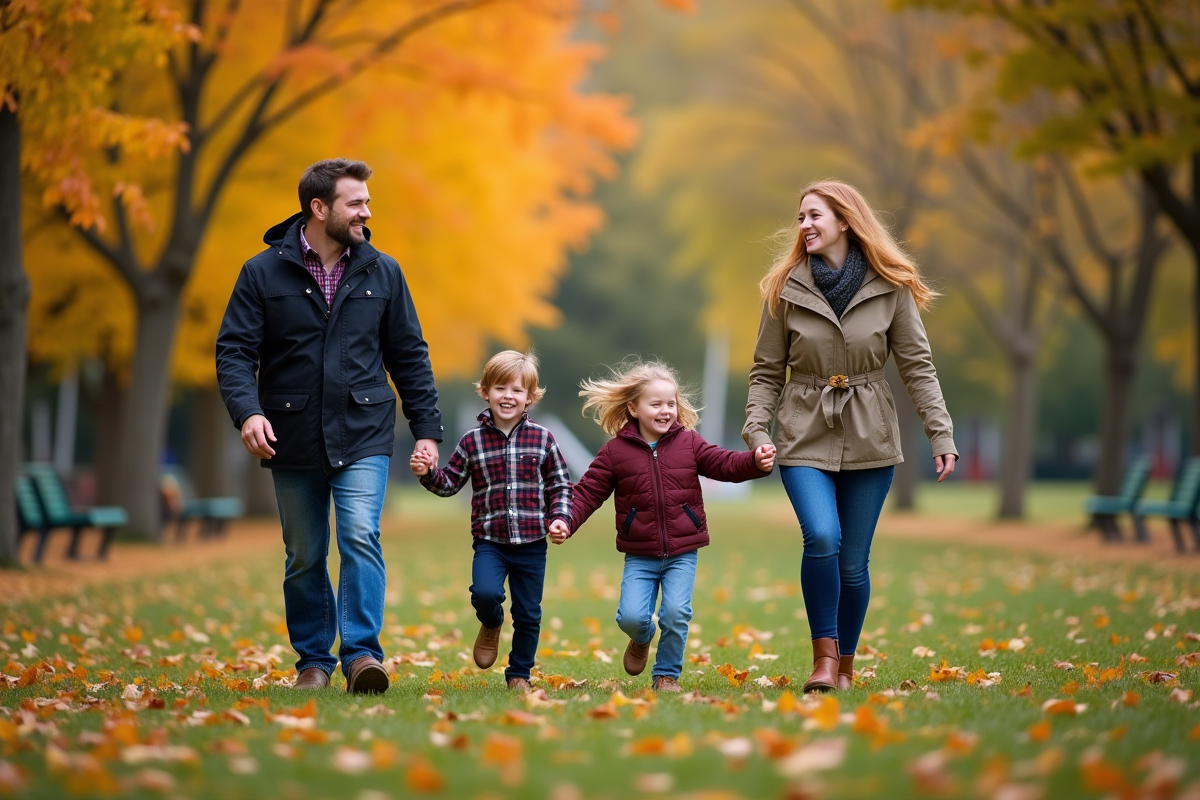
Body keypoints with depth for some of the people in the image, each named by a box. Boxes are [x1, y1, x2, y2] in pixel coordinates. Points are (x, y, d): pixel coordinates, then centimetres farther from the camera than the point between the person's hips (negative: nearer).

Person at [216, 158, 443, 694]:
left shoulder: (382, 273, 7)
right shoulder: (264, 273, 0)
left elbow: (409, 357, 11)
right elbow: (234, 350, -3)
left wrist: (426, 429, 6)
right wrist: (247, 411, -20)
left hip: (363, 437, 0)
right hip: (293, 442, 0)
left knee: (361, 538, -16)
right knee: (304, 557, 8)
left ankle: (362, 654, -14)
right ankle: (313, 660, 20)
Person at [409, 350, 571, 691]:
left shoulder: (543, 439, 0)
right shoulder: (472, 442, 0)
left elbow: (560, 486, 6)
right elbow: (450, 484, 8)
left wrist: (560, 517, -8)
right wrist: (428, 473, -11)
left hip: (531, 544, 1)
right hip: (489, 541, -1)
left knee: (528, 613, 8)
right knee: (485, 593, -25)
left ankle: (519, 674, 28)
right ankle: (491, 626, 11)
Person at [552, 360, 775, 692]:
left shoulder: (689, 443, 2)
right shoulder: (615, 452, -1)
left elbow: (725, 464, -4)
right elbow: (587, 492, -1)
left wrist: (756, 461, -25)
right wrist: (565, 523, -16)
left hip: (682, 554, 0)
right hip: (640, 556, 0)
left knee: (676, 612, -14)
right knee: (631, 617, -12)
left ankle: (666, 674, 10)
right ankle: (641, 641, 26)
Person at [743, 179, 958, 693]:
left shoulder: (891, 288, -2)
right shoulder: (786, 289, 0)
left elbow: (916, 365, 1)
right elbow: (767, 372, 4)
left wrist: (941, 434, -5)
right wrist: (756, 430, -9)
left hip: (868, 439, 1)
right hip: (805, 437, 0)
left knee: (853, 561, 4)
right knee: (822, 538, -22)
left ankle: (845, 666, 22)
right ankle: (824, 656, -9)